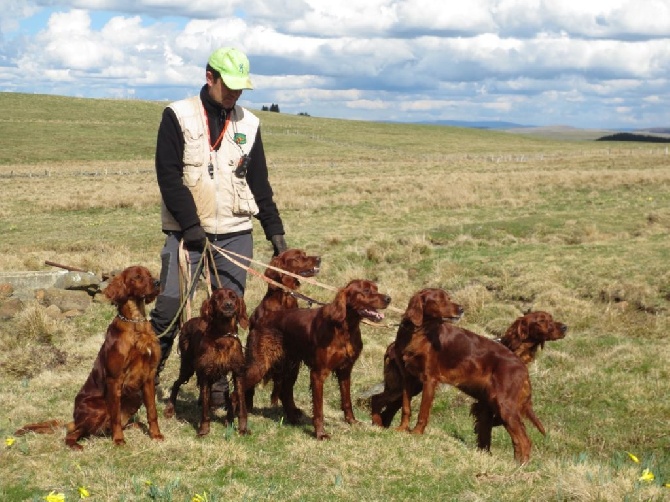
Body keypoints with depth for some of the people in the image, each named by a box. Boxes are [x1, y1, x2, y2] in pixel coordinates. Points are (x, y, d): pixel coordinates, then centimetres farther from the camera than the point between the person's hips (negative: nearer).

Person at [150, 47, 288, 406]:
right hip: (186, 233, -3)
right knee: (168, 311, -5)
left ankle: (218, 389, 11)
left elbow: (259, 182, 14)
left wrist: (275, 231, 7)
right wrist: (190, 224, -15)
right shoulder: (178, 116, -1)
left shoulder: (248, 124, 10)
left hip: (235, 235, 3)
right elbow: (168, 175, -8)